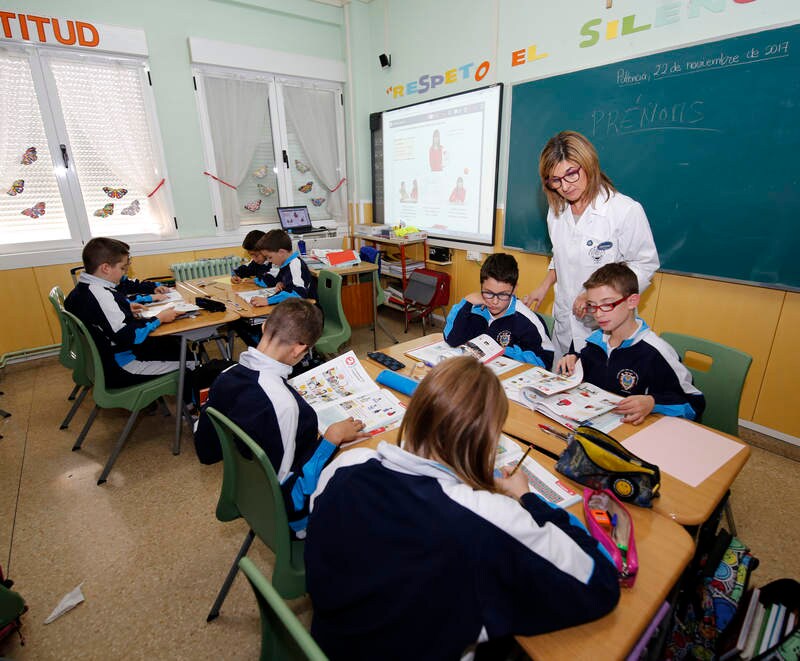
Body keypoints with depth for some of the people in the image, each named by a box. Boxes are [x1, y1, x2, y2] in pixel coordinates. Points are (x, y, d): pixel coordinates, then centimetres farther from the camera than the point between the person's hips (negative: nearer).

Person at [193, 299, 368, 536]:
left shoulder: (225, 377, -12)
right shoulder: (282, 403, -37)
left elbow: (206, 452, 2)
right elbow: (286, 489, -28)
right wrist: (332, 438, -21)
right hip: (288, 511, -7)